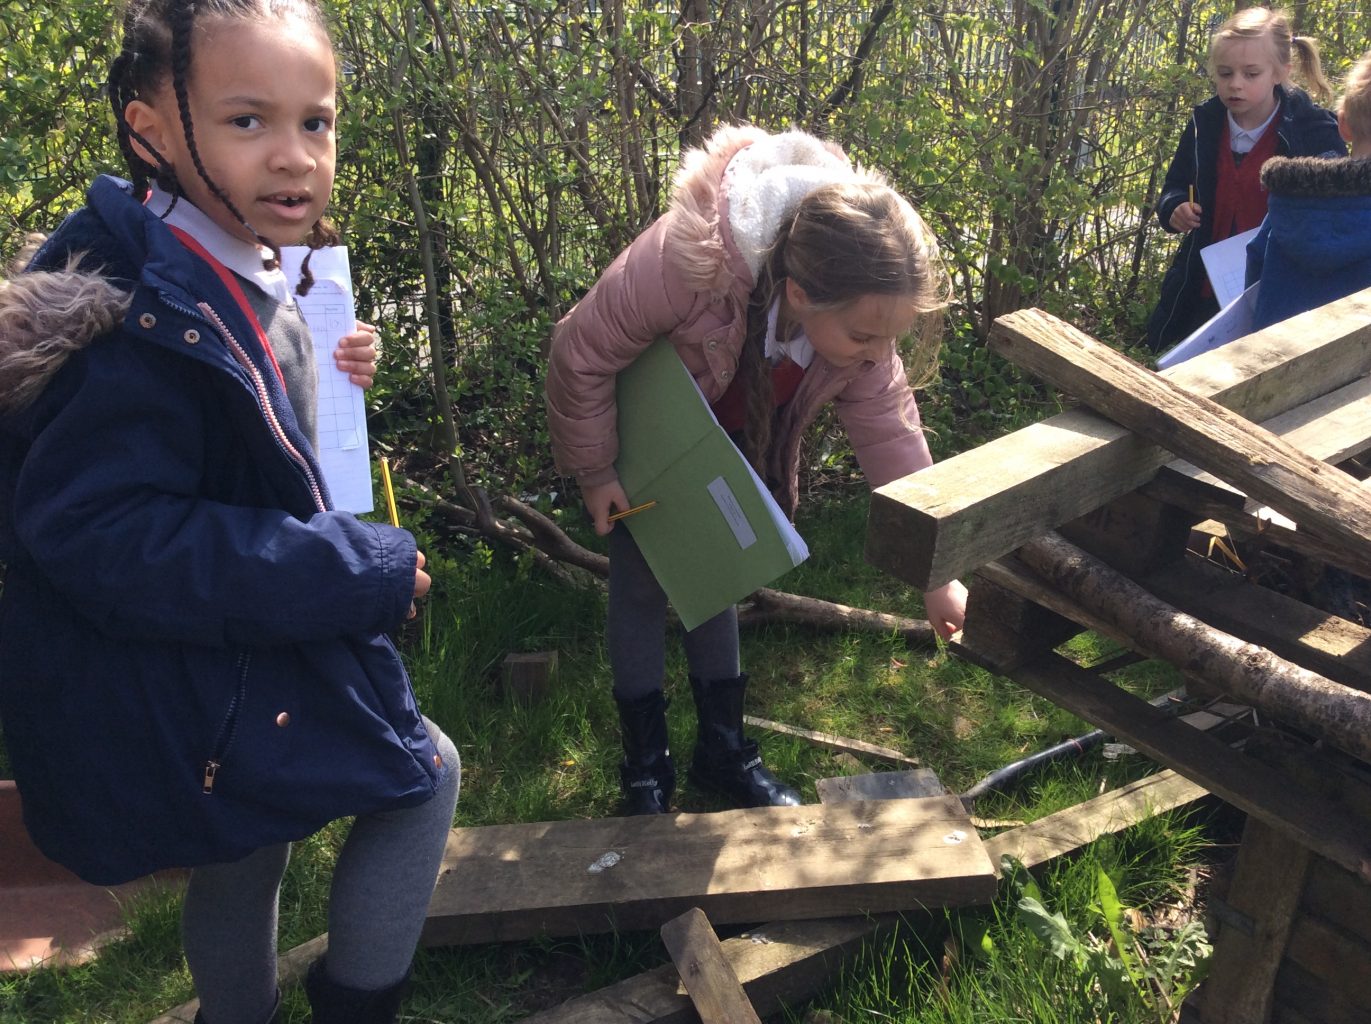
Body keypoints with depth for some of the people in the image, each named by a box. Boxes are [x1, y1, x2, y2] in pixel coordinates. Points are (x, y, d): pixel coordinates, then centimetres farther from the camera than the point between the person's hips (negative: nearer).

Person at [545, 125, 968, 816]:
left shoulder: (859, 313, -28)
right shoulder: (679, 262, -45)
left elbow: (891, 436, -20)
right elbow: (580, 356, -30)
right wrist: (593, 473, -18)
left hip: (729, 441, 4)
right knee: (642, 583, 0)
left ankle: (723, 747, 28)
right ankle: (645, 765, 17)